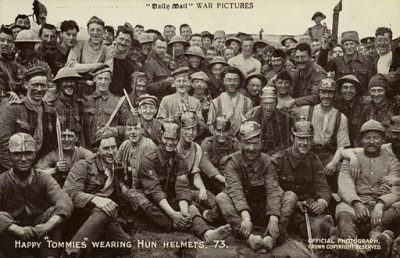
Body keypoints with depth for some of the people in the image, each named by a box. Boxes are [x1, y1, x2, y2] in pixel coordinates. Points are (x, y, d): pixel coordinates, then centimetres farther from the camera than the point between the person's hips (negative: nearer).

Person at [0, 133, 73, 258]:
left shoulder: (43, 179, 1)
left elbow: (65, 202, -18)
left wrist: (48, 225, -36)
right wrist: (18, 230, -36)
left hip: (41, 237, 1)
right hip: (12, 240, -1)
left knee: (55, 211, -24)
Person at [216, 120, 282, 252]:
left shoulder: (267, 162, -3)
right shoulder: (233, 161, -8)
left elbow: (273, 192, -16)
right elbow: (235, 191, -24)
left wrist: (273, 219, -34)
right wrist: (245, 217, -41)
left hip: (261, 210, 2)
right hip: (239, 211, -1)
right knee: (221, 197, -30)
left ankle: (270, 237, -43)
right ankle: (249, 237, -48)